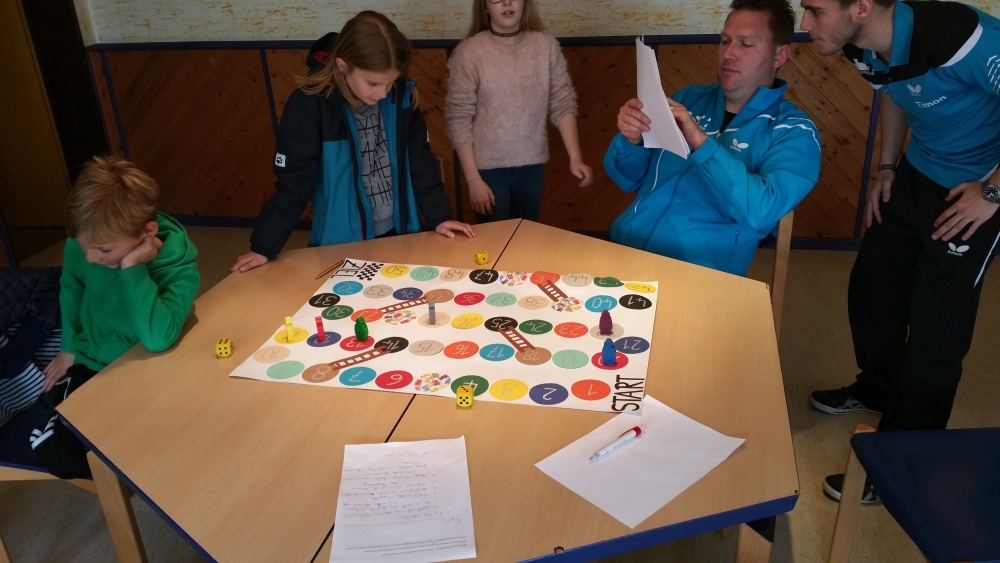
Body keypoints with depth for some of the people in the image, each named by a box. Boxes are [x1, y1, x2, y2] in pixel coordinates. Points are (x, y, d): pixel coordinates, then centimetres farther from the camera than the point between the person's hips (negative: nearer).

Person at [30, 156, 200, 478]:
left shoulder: (178, 265, -29)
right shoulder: (81, 245, -17)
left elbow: (158, 338, -44)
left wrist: (131, 268, -42)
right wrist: (70, 346, 8)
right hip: (86, 364, 5)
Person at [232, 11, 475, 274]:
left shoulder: (401, 95, -9)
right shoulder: (309, 105, -19)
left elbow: (420, 160, 0)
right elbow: (293, 181, -14)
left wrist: (438, 217, -4)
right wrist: (264, 247, -14)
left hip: (400, 232, 3)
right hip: (343, 242, -3)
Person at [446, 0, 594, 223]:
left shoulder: (546, 46, -2)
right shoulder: (468, 52, -10)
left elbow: (563, 104, 1)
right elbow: (459, 119, -10)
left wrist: (575, 157, -8)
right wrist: (473, 179, -13)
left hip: (531, 167, 3)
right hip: (488, 169, -3)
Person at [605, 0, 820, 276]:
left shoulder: (794, 132, -1)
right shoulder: (689, 98, 10)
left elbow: (761, 211, -17)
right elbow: (628, 179, 12)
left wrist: (701, 143, -23)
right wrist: (630, 141, -9)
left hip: (697, 274, -4)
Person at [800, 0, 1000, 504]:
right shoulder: (863, 48, -10)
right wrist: (887, 168, 8)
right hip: (919, 173, 7)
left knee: (935, 328, -2)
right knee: (871, 286, 15)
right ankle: (878, 388, 43)